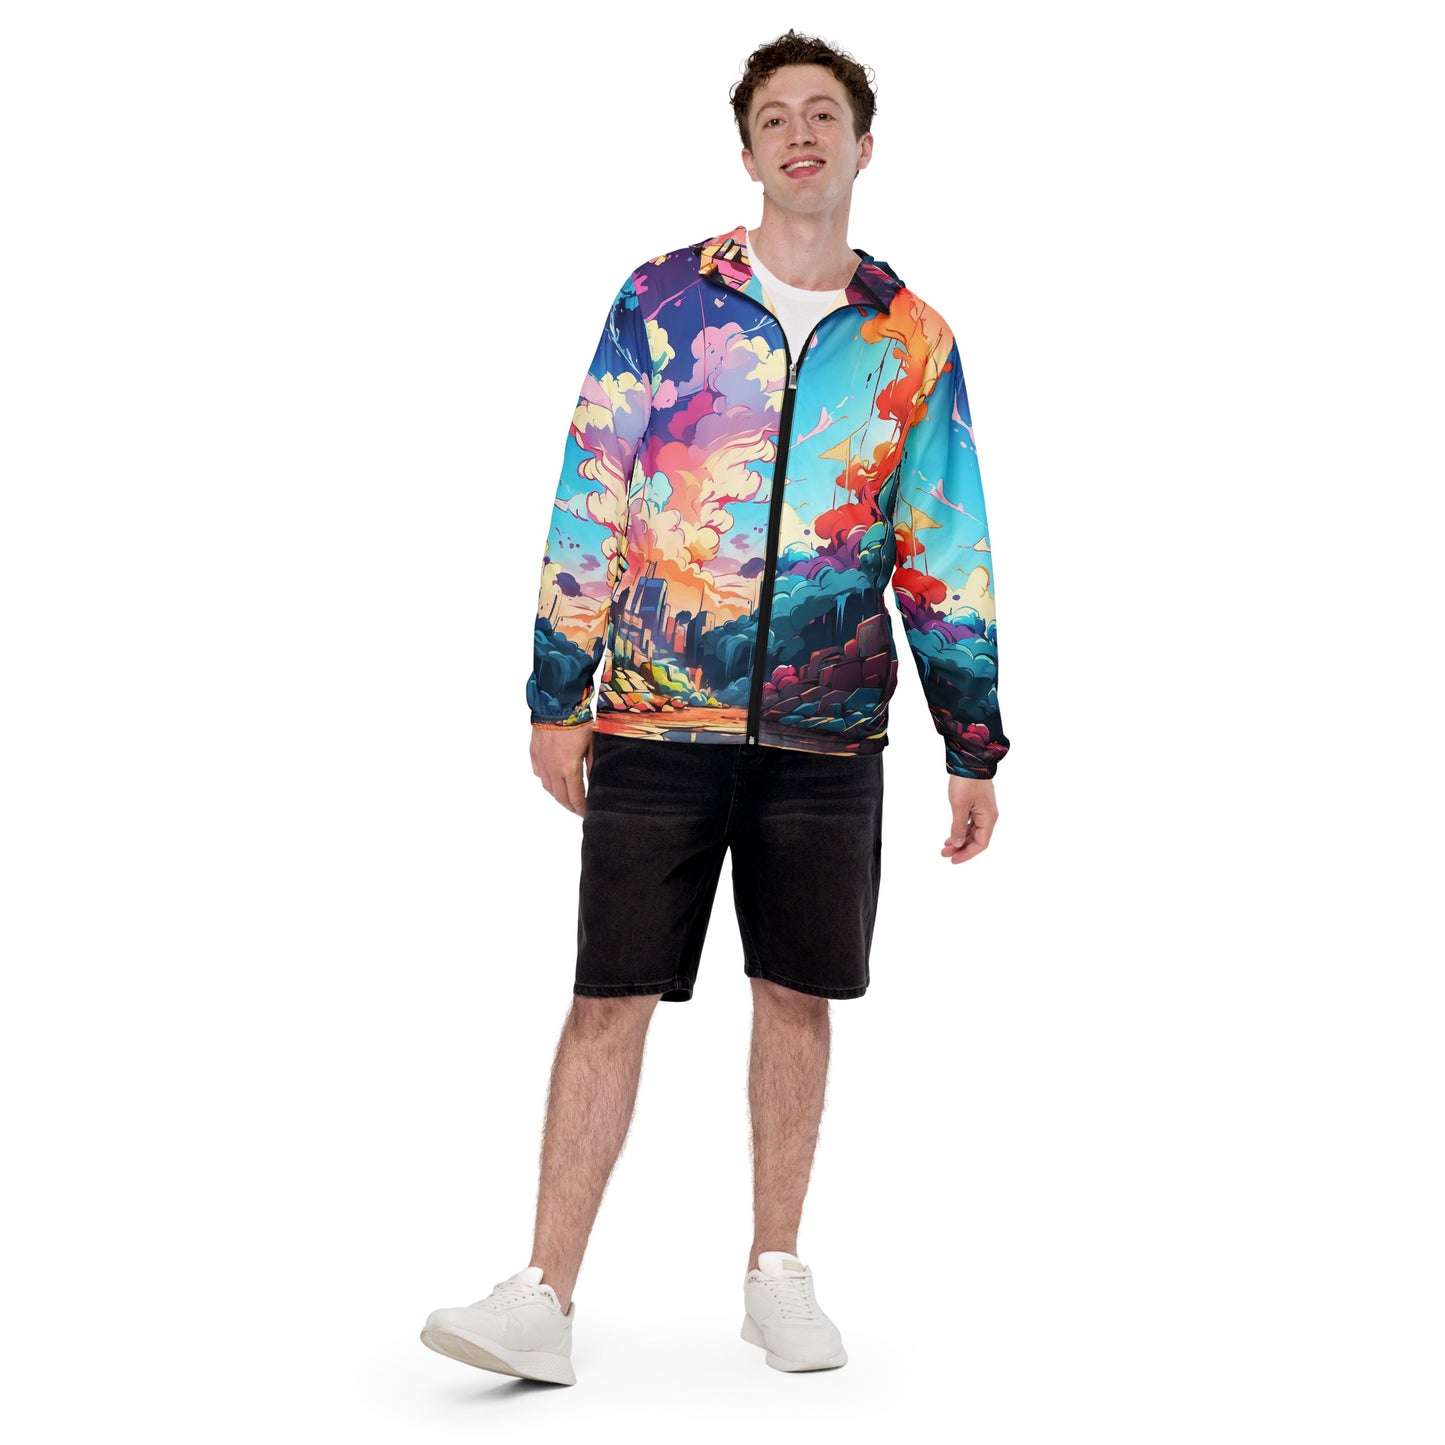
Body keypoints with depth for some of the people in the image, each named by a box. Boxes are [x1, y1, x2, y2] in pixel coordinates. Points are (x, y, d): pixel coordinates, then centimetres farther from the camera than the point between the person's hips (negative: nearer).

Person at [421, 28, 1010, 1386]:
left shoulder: (913, 341, 7)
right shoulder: (661, 300, 3)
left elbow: (947, 557, 9)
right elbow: (589, 504, 3)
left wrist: (975, 748, 7)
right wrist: (557, 696, -1)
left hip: (826, 733, 2)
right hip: (655, 722, -1)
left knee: (796, 994, 9)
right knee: (611, 997, -2)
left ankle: (777, 1274, 23)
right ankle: (544, 1300, 2)